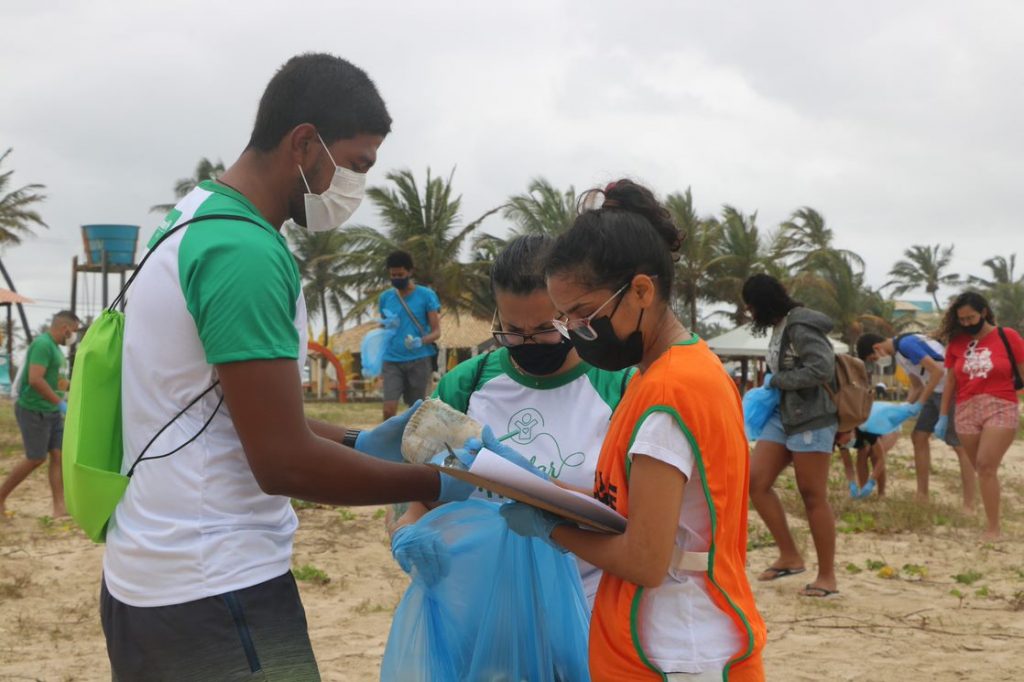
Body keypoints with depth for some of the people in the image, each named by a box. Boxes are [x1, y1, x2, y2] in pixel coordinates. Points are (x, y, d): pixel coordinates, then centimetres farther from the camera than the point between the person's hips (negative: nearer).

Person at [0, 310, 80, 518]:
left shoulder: (55, 347, 12)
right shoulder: (42, 344, -18)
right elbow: (35, 379, -27)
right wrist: (61, 403, -25)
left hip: (52, 411, 9)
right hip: (33, 410, -9)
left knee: (58, 455, 2)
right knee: (36, 459, -2)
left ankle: (60, 507, 1)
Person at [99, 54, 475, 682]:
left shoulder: (197, 223, 10)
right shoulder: (245, 252, -21)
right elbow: (284, 462, -21)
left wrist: (358, 444, 10)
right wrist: (440, 484, -12)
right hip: (214, 597, -10)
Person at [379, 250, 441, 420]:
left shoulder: (426, 295, -1)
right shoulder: (385, 298, 10)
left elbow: (436, 331, -3)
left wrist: (421, 342, -23)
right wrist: (387, 326, -4)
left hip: (419, 360, -2)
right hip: (392, 361, 2)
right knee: (389, 409, -9)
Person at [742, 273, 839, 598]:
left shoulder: (801, 327, -16)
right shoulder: (780, 327, 12)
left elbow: (822, 370, -24)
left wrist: (777, 381, -15)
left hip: (811, 419, -9)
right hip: (783, 415, 9)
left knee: (813, 496, -3)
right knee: (756, 482, 2)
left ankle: (827, 576, 7)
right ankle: (790, 556, 12)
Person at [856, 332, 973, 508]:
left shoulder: (906, 344, -17)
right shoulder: (899, 353, 14)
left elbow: (937, 371, -22)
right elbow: (917, 386, 20)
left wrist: (920, 403, -17)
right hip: (935, 392, 10)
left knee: (960, 447, -7)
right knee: (918, 437, 10)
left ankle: (969, 506, -4)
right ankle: (922, 497, 16)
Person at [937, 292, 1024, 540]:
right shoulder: (956, 342, 7)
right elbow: (950, 381, 13)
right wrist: (943, 416, 13)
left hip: (1000, 408, -3)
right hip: (967, 411, 3)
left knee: (986, 466, -15)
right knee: (983, 470, 4)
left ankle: (993, 528, -11)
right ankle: (992, 524, 11)